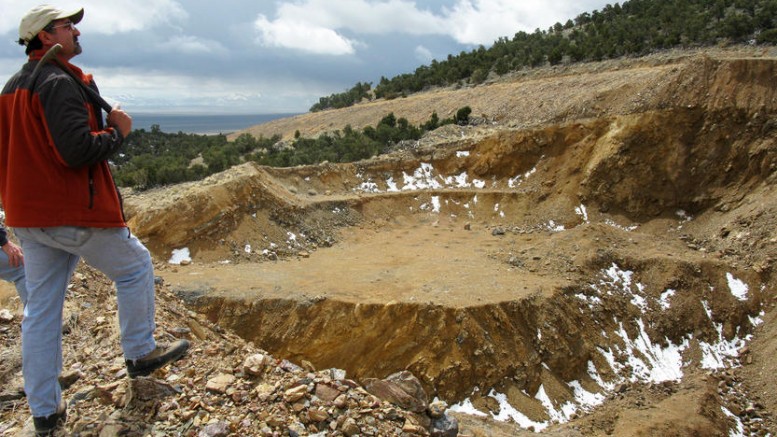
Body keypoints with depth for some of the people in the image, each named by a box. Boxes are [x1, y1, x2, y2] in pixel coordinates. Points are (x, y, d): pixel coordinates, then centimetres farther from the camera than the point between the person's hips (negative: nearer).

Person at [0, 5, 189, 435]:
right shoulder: (60, 83, -15)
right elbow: (77, 151, -24)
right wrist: (117, 131, -10)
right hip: (74, 213, -9)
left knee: (40, 310, 10)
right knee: (135, 266, 13)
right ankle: (140, 353, 24)